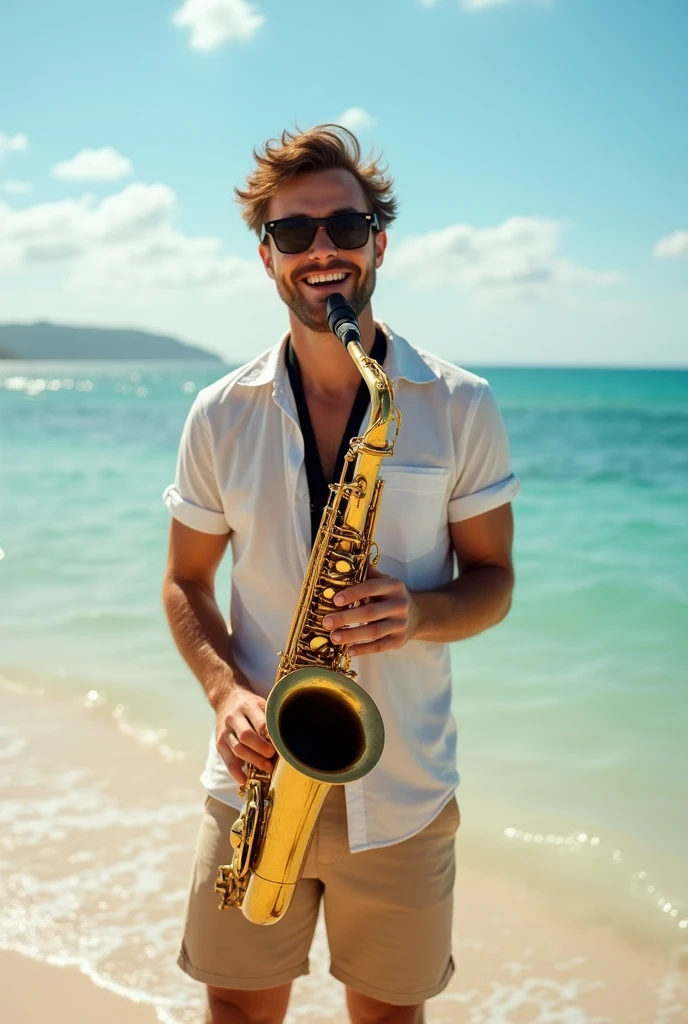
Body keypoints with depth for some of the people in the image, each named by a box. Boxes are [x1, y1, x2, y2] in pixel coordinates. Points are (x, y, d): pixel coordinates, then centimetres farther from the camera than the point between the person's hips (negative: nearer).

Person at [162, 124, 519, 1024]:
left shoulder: (461, 408, -5)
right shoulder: (220, 416, -1)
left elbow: (493, 580, 1)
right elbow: (186, 584, 6)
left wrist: (417, 612, -21)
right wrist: (228, 692, -13)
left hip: (403, 792, -1)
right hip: (257, 780, 1)